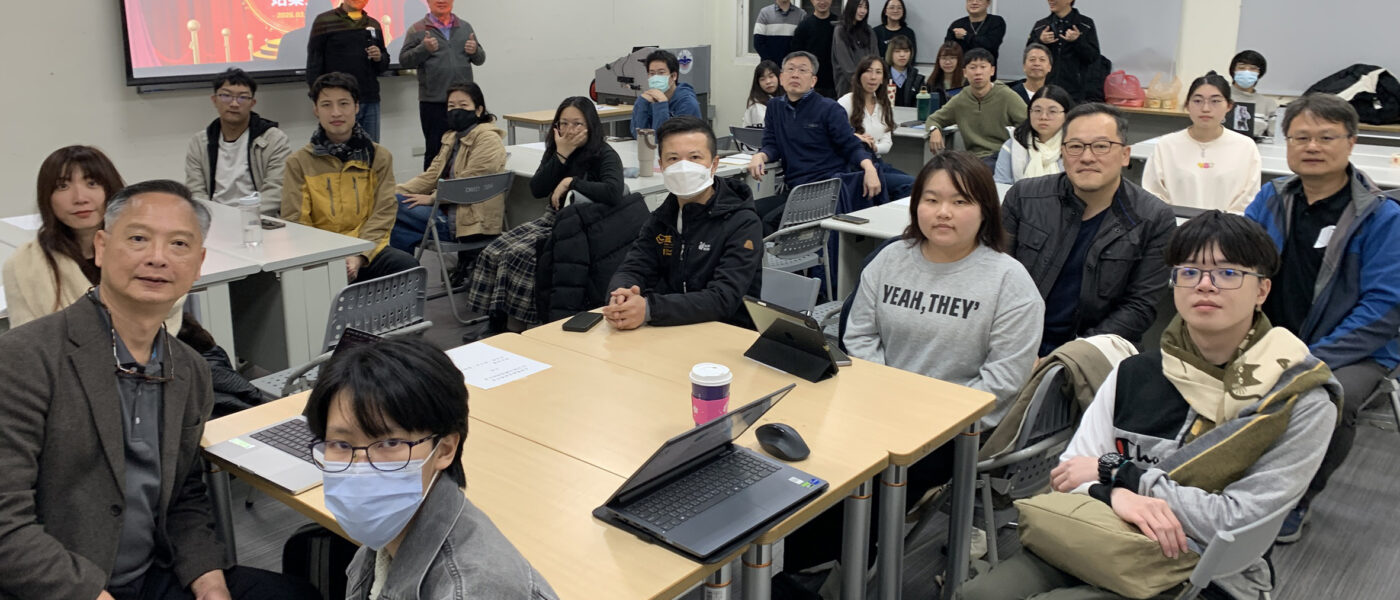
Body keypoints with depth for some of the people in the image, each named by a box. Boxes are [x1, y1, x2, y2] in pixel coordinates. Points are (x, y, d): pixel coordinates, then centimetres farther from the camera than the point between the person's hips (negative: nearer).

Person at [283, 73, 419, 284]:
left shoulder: (379, 156, 10)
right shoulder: (299, 162, 8)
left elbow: (383, 213, 2)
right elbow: (295, 221, 3)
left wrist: (359, 256, -14)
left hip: (368, 250, 1)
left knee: (407, 265, -30)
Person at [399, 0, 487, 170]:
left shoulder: (465, 28, 13)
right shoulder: (417, 30, 3)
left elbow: (480, 59, 15)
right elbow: (404, 61, -1)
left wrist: (475, 50, -7)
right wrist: (424, 49, -16)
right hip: (433, 102, -3)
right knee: (435, 150, 2)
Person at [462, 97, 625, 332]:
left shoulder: (604, 155, -10)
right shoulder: (554, 151, 10)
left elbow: (613, 192, -30)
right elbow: (537, 190, -3)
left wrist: (571, 181, -23)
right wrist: (561, 154, -11)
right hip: (551, 221, 8)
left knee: (518, 256, -25)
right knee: (493, 252, -11)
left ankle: (515, 330, -15)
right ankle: (498, 323, -6)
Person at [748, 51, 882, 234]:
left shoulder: (829, 109, 1)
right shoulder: (774, 107, 16)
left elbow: (852, 146, -1)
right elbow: (772, 145, 13)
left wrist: (869, 168, -22)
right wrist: (760, 156, -11)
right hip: (793, 190, 5)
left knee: (771, 220, -26)